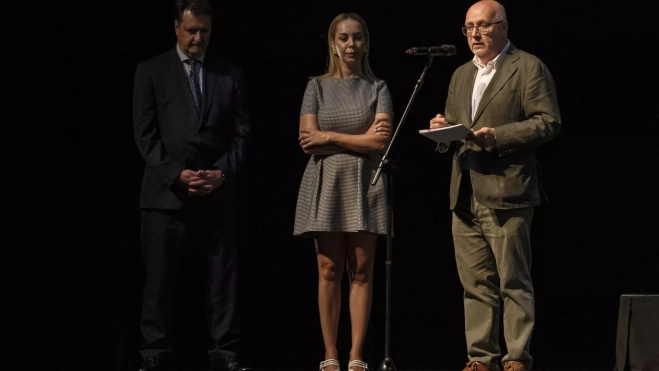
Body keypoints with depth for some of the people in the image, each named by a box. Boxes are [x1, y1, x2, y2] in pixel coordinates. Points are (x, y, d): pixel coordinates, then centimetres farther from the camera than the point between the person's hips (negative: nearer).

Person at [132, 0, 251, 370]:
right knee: (162, 281, -1)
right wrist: (176, 174, -11)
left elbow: (241, 133, 8)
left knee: (222, 281, 1)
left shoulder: (231, 74, 12)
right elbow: (146, 134, 0)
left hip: (218, 196, 2)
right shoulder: (151, 72, 6)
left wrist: (222, 173, -8)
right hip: (166, 194, -2)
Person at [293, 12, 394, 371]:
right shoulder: (317, 87, 7)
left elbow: (380, 142, -7)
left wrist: (329, 137, -7)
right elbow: (308, 140, -4)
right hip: (326, 185, 0)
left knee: (362, 271, -1)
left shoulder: (377, 88, 6)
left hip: (364, 185, 0)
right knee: (329, 271, -1)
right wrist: (360, 139, -8)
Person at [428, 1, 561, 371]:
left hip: (506, 193, -7)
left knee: (514, 283, -3)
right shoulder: (461, 75, 21)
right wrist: (443, 130, 3)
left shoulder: (529, 68, -1)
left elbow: (548, 122, -8)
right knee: (476, 284, 7)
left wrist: (497, 136, -17)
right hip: (465, 197, 7)